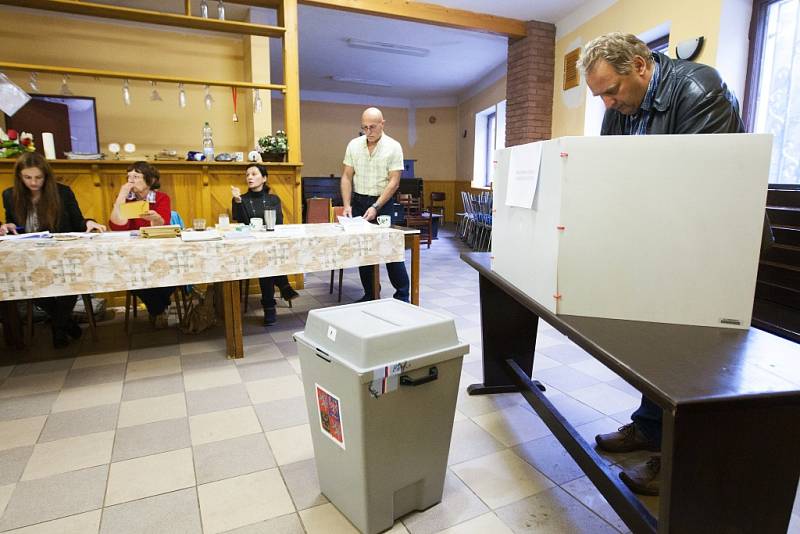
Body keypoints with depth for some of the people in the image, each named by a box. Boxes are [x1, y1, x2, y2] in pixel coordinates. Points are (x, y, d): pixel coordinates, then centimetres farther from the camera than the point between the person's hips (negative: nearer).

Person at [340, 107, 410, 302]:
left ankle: (402, 295, 7)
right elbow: (347, 177, 4)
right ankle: (369, 294, 18)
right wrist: (347, 205, -7)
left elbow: (393, 182, -13)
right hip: (358, 201, 4)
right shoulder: (353, 145, 3)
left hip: (383, 202, -4)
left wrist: (376, 207, -20)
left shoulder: (393, 147, -8)